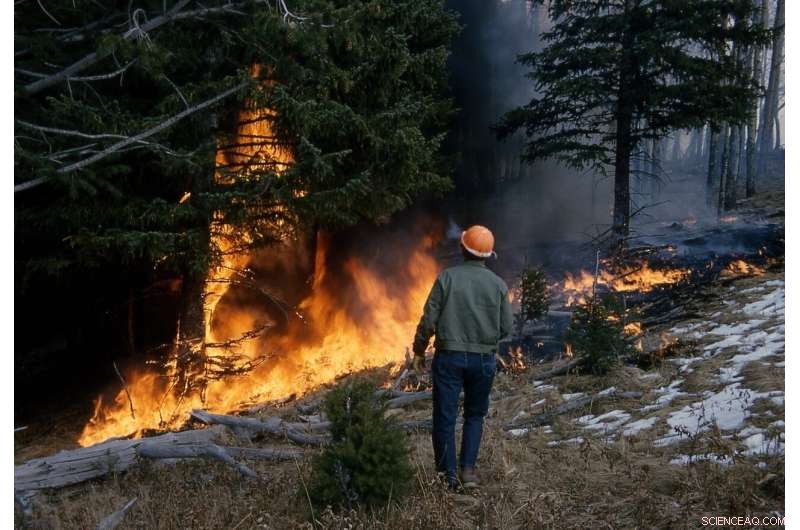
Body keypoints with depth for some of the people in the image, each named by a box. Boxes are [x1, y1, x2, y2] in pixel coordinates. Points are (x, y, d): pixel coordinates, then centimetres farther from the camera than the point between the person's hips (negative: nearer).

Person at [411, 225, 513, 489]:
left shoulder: (447, 277, -6)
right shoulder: (498, 284, 0)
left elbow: (429, 319, -7)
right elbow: (506, 328, 1)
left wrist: (419, 351, 5)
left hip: (449, 356, -2)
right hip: (484, 360, 2)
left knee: (445, 417, 7)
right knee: (474, 415, 19)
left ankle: (448, 475, 11)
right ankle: (468, 470, 11)